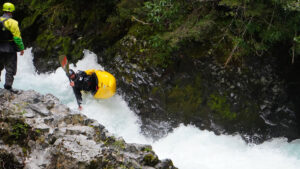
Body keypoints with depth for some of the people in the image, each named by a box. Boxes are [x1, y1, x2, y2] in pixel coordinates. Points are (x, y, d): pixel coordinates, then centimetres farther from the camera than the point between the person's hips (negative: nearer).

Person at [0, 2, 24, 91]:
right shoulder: (12, 22, -14)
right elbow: (17, 37, -15)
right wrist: (21, 48, -7)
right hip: (10, 49, -5)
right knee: (10, 68, 4)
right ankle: (8, 85, 3)